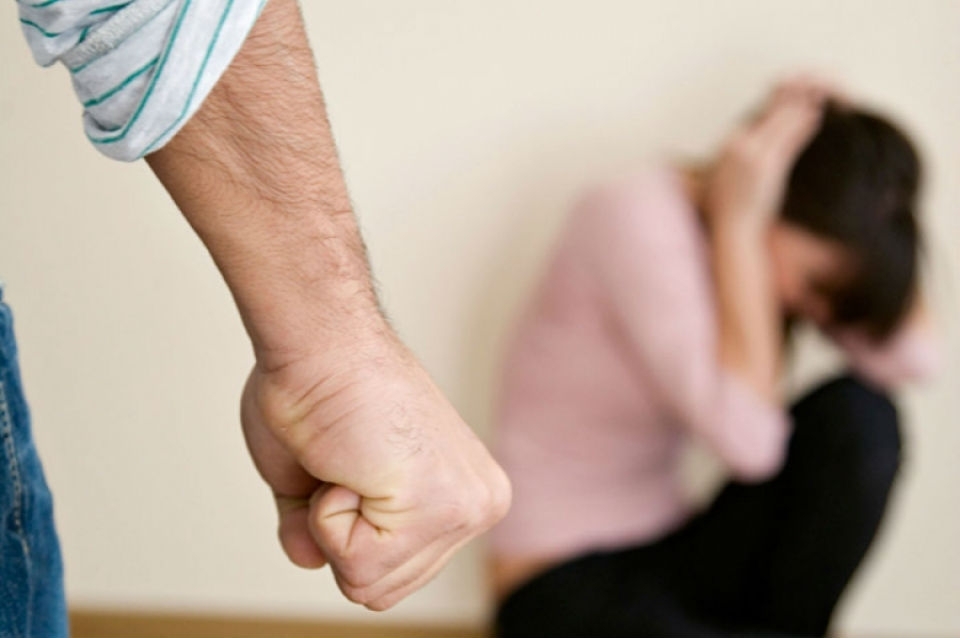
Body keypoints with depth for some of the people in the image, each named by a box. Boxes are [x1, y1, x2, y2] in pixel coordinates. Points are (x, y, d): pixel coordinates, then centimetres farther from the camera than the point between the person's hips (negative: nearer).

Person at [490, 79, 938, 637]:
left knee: (858, 413, -13)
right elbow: (747, 438, -29)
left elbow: (913, 360, -14)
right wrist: (738, 222, -24)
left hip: (676, 559, 8)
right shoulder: (635, 219, -20)